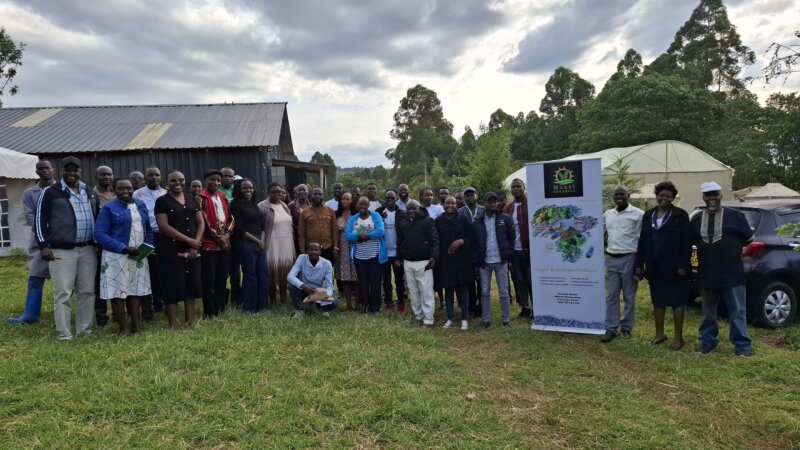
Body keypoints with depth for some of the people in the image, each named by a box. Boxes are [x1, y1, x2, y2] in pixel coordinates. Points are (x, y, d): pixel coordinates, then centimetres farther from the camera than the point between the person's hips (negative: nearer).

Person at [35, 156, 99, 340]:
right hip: (62, 251, -5)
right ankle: (64, 333, 3)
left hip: (88, 250, 5)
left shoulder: (90, 193, 14)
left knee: (87, 292, 7)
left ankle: (85, 329, 17)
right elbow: (40, 219, -2)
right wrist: (43, 245, -9)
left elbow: (97, 219, 21)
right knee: (63, 293, -3)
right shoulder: (51, 193, -1)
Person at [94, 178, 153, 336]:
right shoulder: (109, 208, -6)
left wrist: (148, 245, -1)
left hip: (138, 256, 5)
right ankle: (124, 327, 9)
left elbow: (148, 228, 17)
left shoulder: (141, 205, 10)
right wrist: (124, 248, -20)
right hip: (117, 256, -5)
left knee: (135, 290, 9)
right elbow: (99, 234, -14)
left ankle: (135, 326, 16)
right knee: (118, 291, 0)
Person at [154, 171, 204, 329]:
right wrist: (189, 240, -14)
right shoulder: (162, 201, -2)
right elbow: (164, 226, -12)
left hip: (192, 250, 5)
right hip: (171, 250, -5)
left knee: (192, 284, 8)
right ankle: (174, 325, 4)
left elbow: (201, 223, 9)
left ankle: (190, 321, 17)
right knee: (173, 286, -3)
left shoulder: (192, 199, 13)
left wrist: (196, 243, -6)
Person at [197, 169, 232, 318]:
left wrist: (226, 234, -2)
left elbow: (230, 218, 14)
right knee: (209, 281, -2)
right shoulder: (201, 198, -6)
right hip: (208, 245, -6)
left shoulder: (223, 197, 15)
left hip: (225, 244, 6)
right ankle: (210, 313, 5)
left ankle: (221, 310, 20)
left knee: (222, 280, 11)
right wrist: (217, 237, -12)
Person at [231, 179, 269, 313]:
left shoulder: (254, 204, 16)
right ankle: (249, 308, 9)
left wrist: (262, 240, -3)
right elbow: (238, 228, -11)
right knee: (250, 276, -2)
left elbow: (262, 225, 14)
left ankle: (262, 306, 17)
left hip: (260, 243, 7)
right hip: (245, 244, -7)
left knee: (264, 275, 6)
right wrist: (256, 241, -9)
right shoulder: (236, 204, -4)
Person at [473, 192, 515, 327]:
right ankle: (486, 319, 17)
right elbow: (473, 242, 5)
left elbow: (511, 238, 4)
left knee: (503, 292, 5)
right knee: (484, 292, 8)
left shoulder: (505, 219, -1)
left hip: (501, 261, -1)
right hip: (484, 262, 1)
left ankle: (506, 319, 15)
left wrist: (508, 254, -3)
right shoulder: (477, 222, 2)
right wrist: (476, 259, -1)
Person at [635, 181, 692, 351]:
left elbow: (687, 243, -10)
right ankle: (659, 333, 26)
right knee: (657, 301, 13)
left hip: (674, 267, -5)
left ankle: (678, 337, 13)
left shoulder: (680, 216, -6)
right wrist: (639, 264, 4)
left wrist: (683, 266, -16)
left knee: (677, 301, 4)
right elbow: (642, 241, 8)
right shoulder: (648, 216, 8)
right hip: (654, 268, 5)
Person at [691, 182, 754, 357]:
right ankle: (707, 341, 24)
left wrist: (733, 249, 2)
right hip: (706, 274, 3)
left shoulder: (735, 216, -1)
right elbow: (690, 242, 15)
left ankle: (742, 344, 12)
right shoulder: (696, 219, 7)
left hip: (732, 273, -3)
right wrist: (705, 252, 5)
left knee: (737, 310, 3)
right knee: (708, 311, 13)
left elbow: (748, 239, 4)